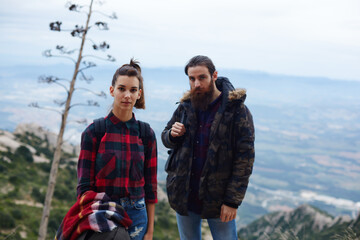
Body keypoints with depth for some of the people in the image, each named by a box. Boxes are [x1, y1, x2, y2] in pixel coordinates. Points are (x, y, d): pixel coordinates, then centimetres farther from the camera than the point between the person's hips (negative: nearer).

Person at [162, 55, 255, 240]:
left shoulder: (237, 110, -12)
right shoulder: (185, 106, 3)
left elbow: (245, 158, -13)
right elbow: (165, 138, 17)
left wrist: (232, 200, -17)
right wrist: (172, 135, -9)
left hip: (217, 199, -4)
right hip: (183, 196, 5)